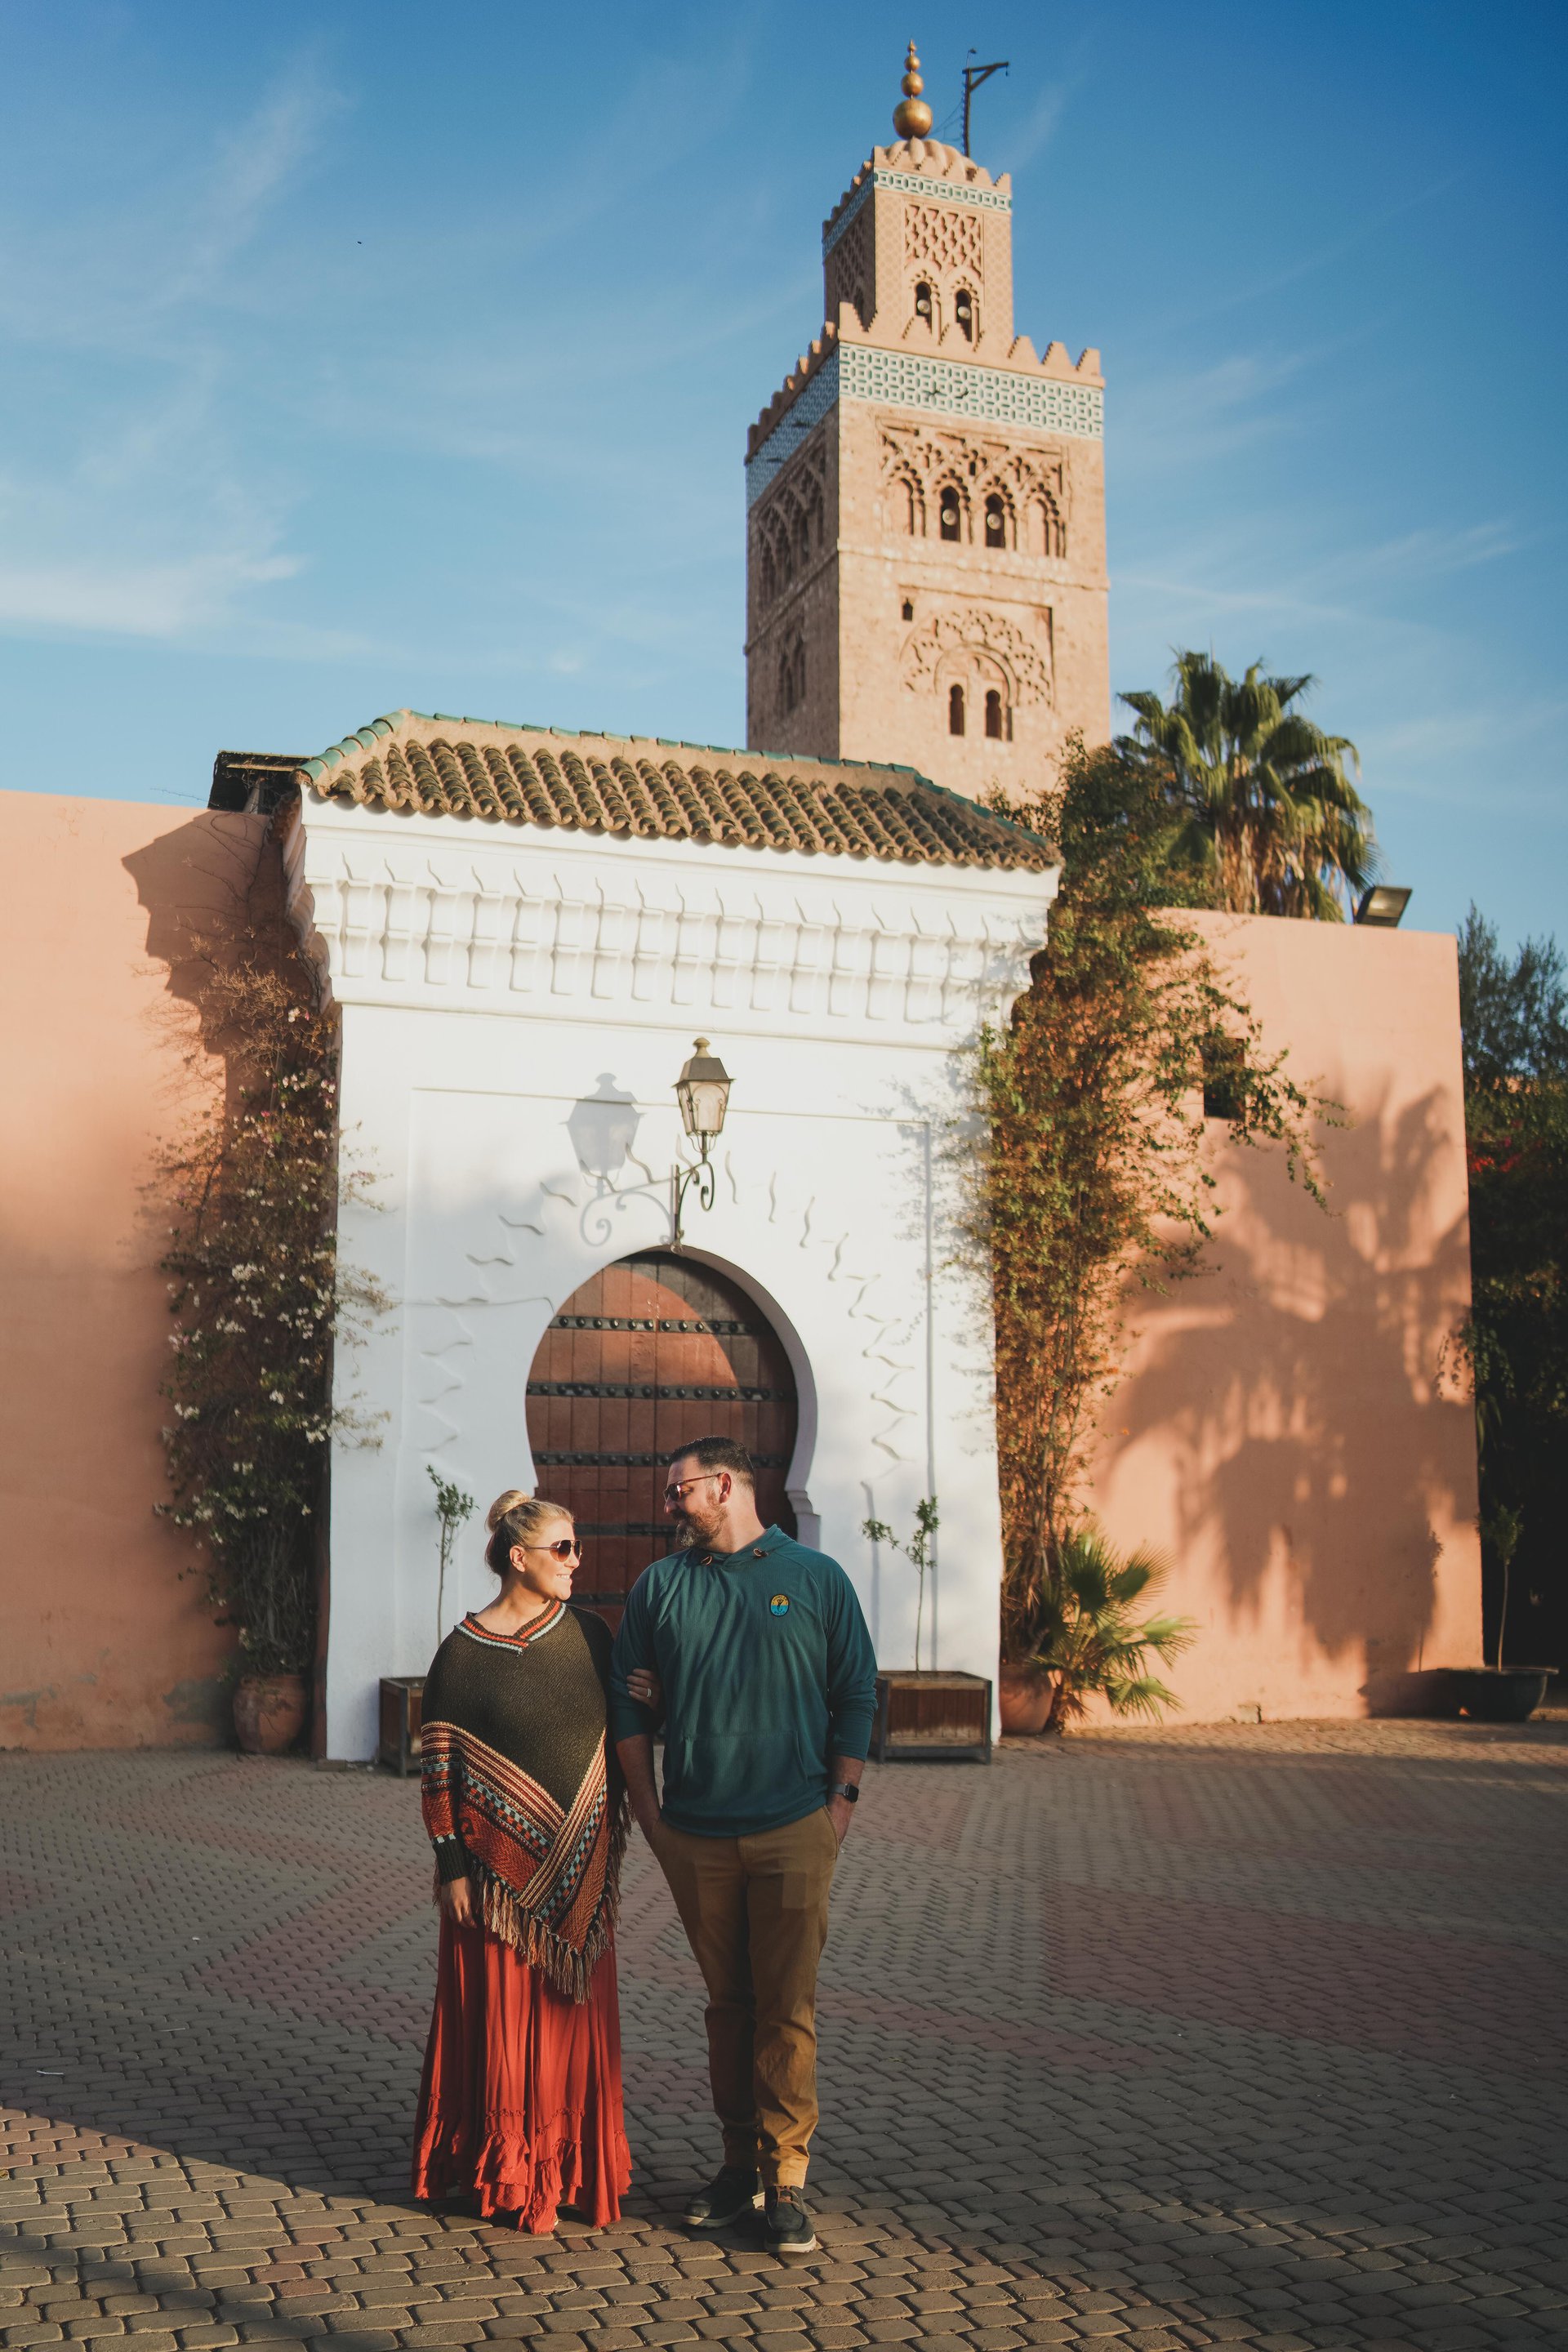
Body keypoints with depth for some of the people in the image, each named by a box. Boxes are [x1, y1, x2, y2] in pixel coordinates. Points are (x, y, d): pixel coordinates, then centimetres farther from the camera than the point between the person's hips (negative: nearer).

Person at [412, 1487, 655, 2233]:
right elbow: (437, 1765, -6)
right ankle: (503, 2174, 17)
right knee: (501, 2014, 2)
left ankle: (570, 2167, 22)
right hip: (501, 1863, -4)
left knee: (572, 2014, 9)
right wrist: (451, 1864, -10)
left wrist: (650, 1697, -5)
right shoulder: (465, 1652, -7)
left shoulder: (587, 1634, 5)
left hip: (579, 1865, 4)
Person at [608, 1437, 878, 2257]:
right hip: (696, 1836, 2)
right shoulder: (660, 1585, 7)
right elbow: (627, 1699, 11)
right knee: (727, 2003, 10)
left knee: (787, 2010, -1)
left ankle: (784, 2179, 7)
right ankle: (739, 2164, 21)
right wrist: (648, 1811, 6)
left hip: (793, 1832, -2)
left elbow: (855, 1695, 5)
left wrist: (841, 1803, 0)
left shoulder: (816, 1577, 2)